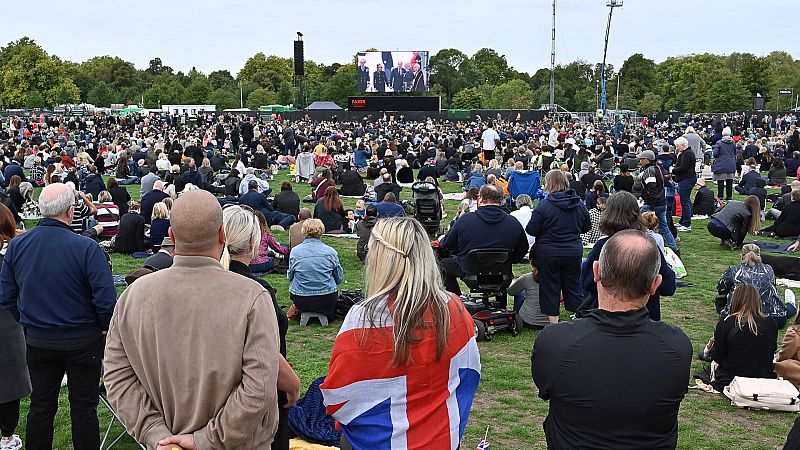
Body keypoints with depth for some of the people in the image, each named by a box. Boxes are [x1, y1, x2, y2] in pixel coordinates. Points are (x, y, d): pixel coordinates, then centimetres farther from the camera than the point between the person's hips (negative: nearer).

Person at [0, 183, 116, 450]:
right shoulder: (86, 248, -20)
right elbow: (106, 300, -22)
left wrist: (27, 321, 15)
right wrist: (104, 327, -3)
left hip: (37, 340, 4)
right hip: (82, 341, -4)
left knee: (41, 404, 16)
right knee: (83, 406, 9)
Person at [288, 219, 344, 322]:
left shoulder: (295, 251, -2)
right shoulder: (330, 252, -4)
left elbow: (290, 277, 7)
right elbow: (339, 278, 4)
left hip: (300, 301, 0)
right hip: (327, 299, 0)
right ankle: (324, 314, 16)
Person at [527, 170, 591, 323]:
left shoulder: (543, 205, -15)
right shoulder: (579, 205, -1)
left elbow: (532, 230, -13)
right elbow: (587, 227, 11)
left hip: (548, 254, -4)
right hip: (574, 253, 4)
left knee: (550, 288, 7)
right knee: (573, 286, 15)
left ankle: (553, 322, 10)